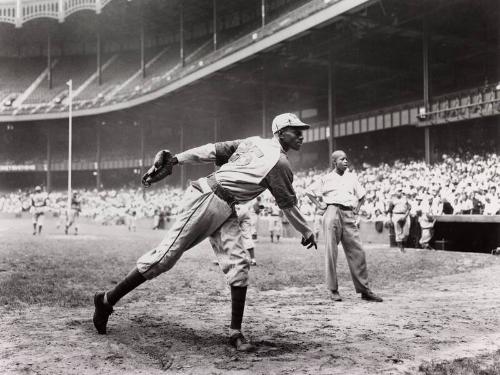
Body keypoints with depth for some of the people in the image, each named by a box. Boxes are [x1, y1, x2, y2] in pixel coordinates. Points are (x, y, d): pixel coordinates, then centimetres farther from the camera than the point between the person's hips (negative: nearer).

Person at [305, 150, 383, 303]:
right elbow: (308, 191, 16)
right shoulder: (326, 179, 11)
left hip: (349, 215, 3)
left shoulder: (352, 177, 19)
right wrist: (319, 205, 6)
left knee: (357, 252, -4)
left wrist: (357, 209, 14)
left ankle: (364, 290, 0)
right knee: (331, 252, -4)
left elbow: (361, 195, 30)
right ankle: (333, 290, 3)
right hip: (332, 212, -2)